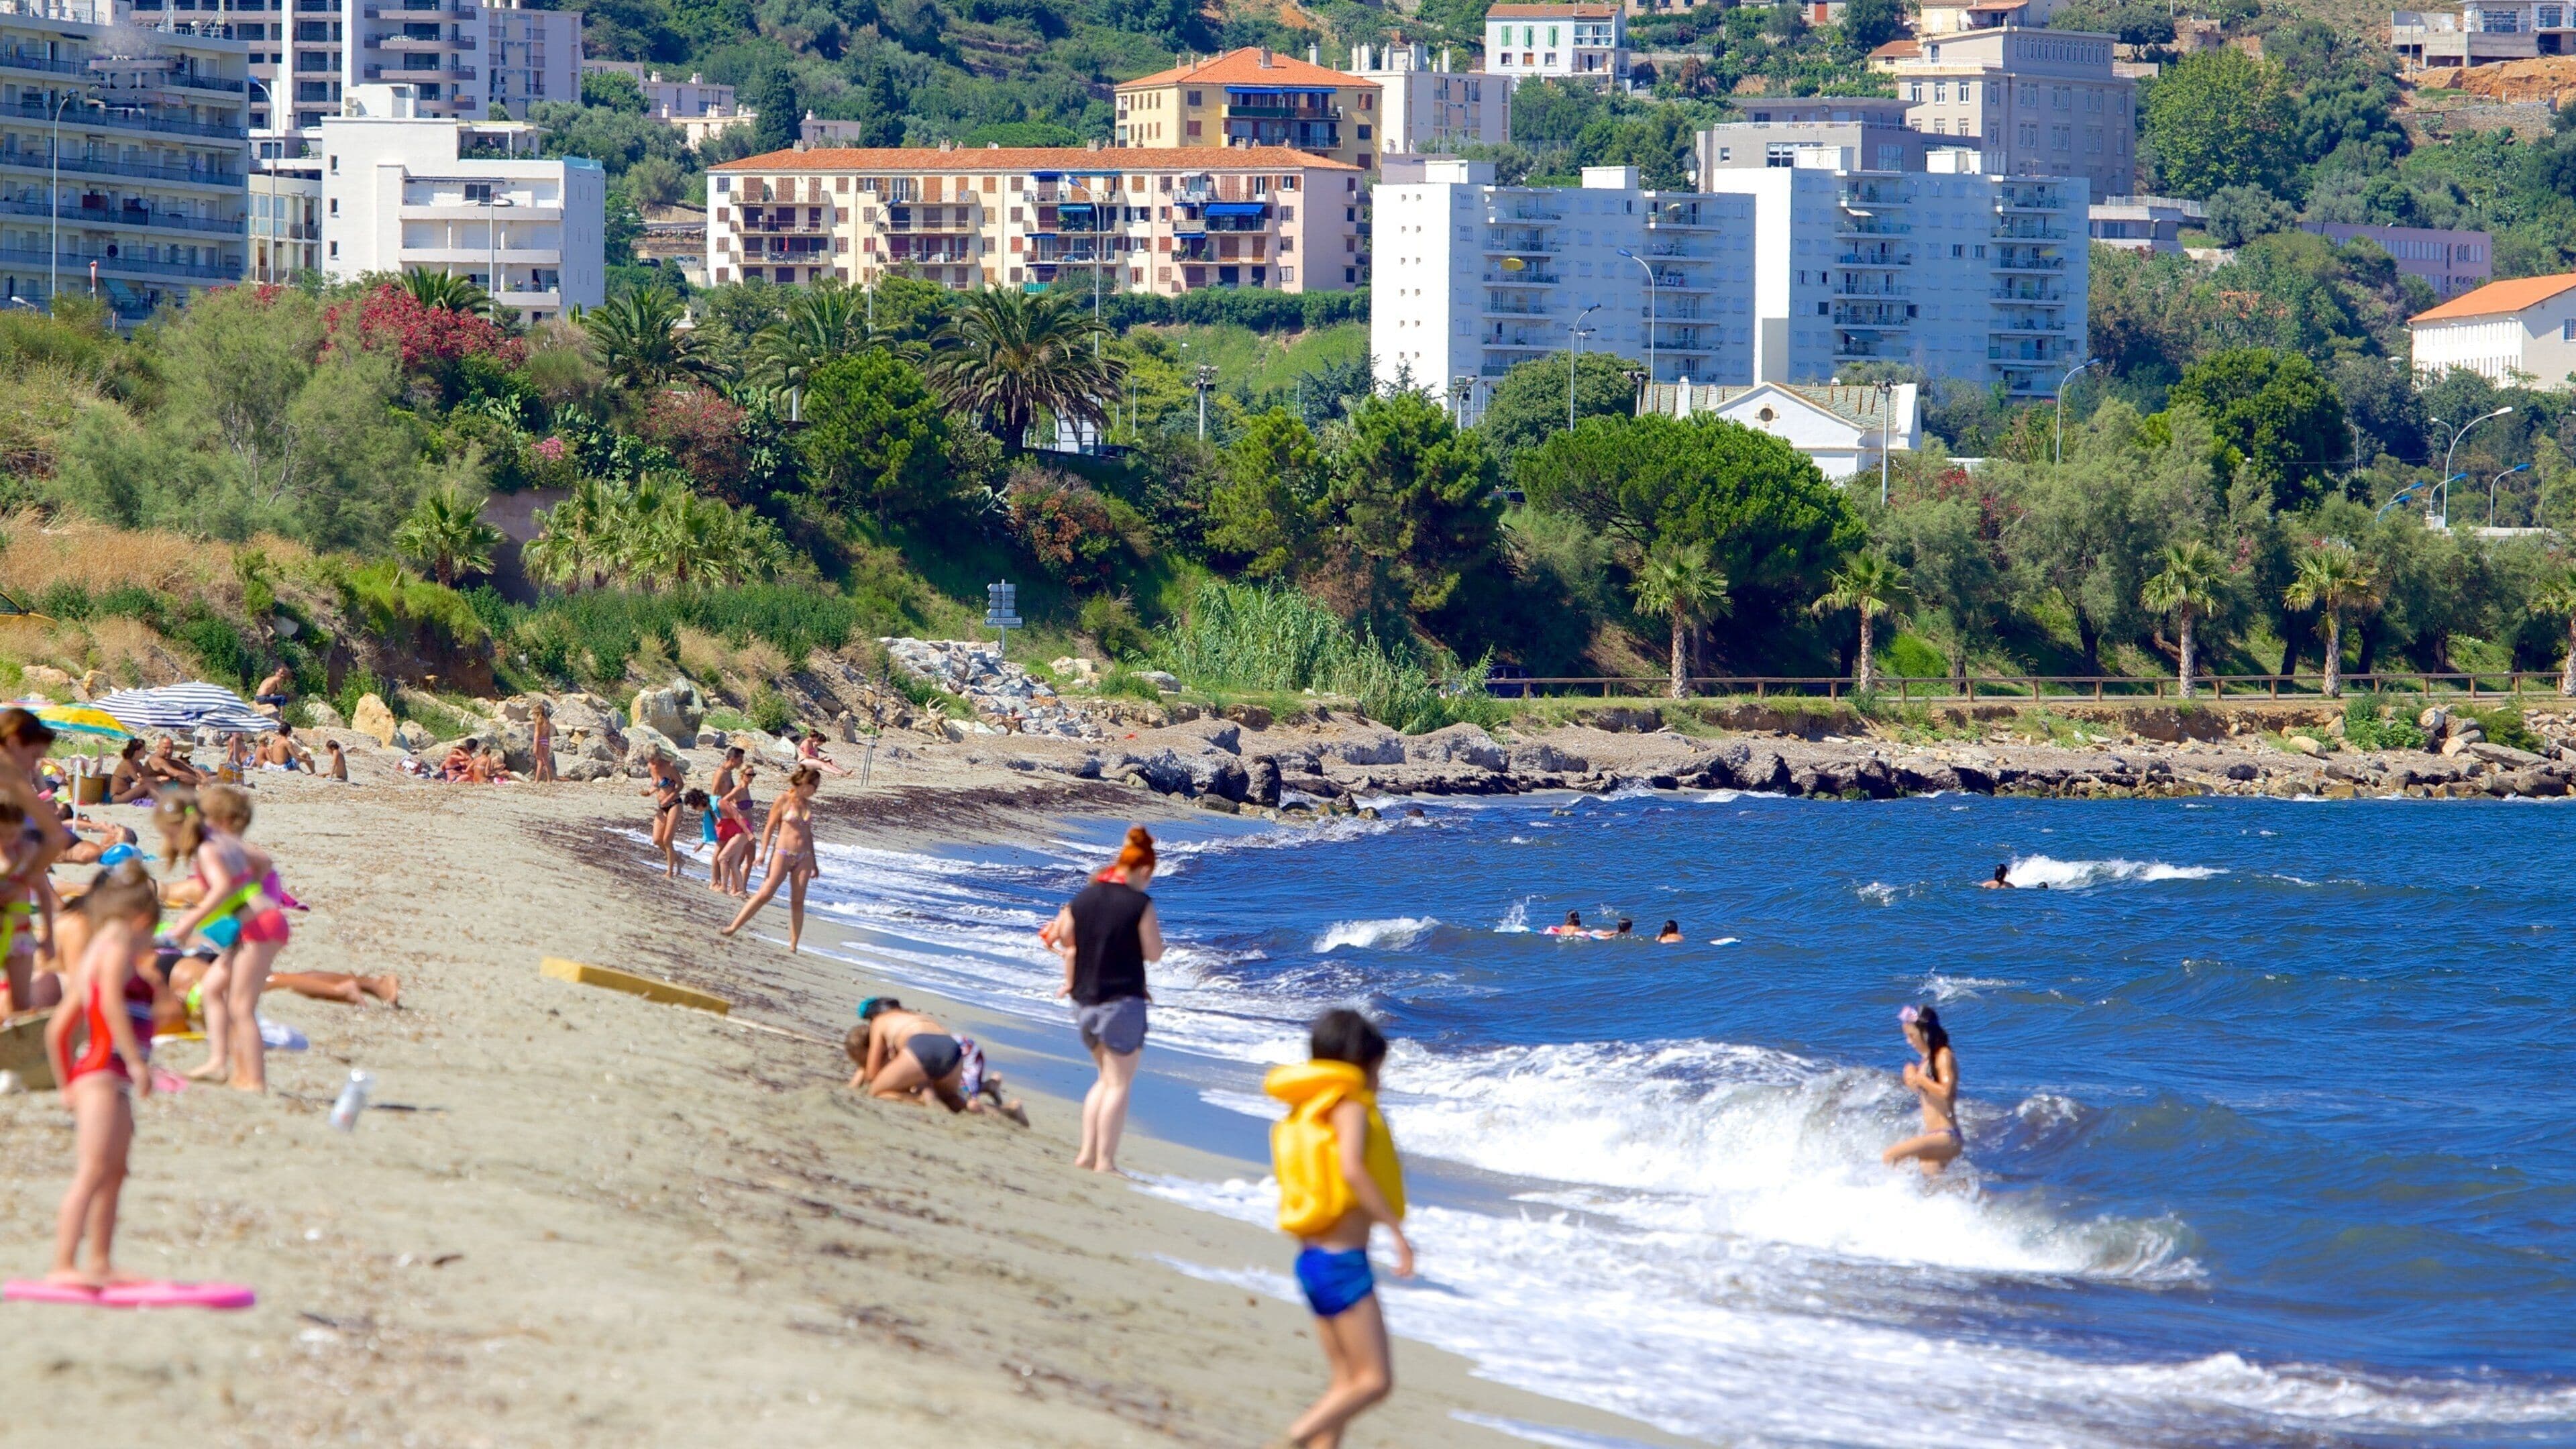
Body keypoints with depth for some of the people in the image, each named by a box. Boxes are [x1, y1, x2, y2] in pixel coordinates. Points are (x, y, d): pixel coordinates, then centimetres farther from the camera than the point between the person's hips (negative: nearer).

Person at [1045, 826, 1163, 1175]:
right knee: (1119, 1084, 1)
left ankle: (1087, 1153, 17)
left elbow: (1068, 947, 8)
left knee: (1107, 1078, 21)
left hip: (1085, 1000, 6)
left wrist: (1070, 983, 22)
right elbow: (1154, 953, -7)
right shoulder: (1140, 905, -12)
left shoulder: (1080, 901, 4)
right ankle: (1105, 1162, -2)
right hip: (1123, 1001, -6)